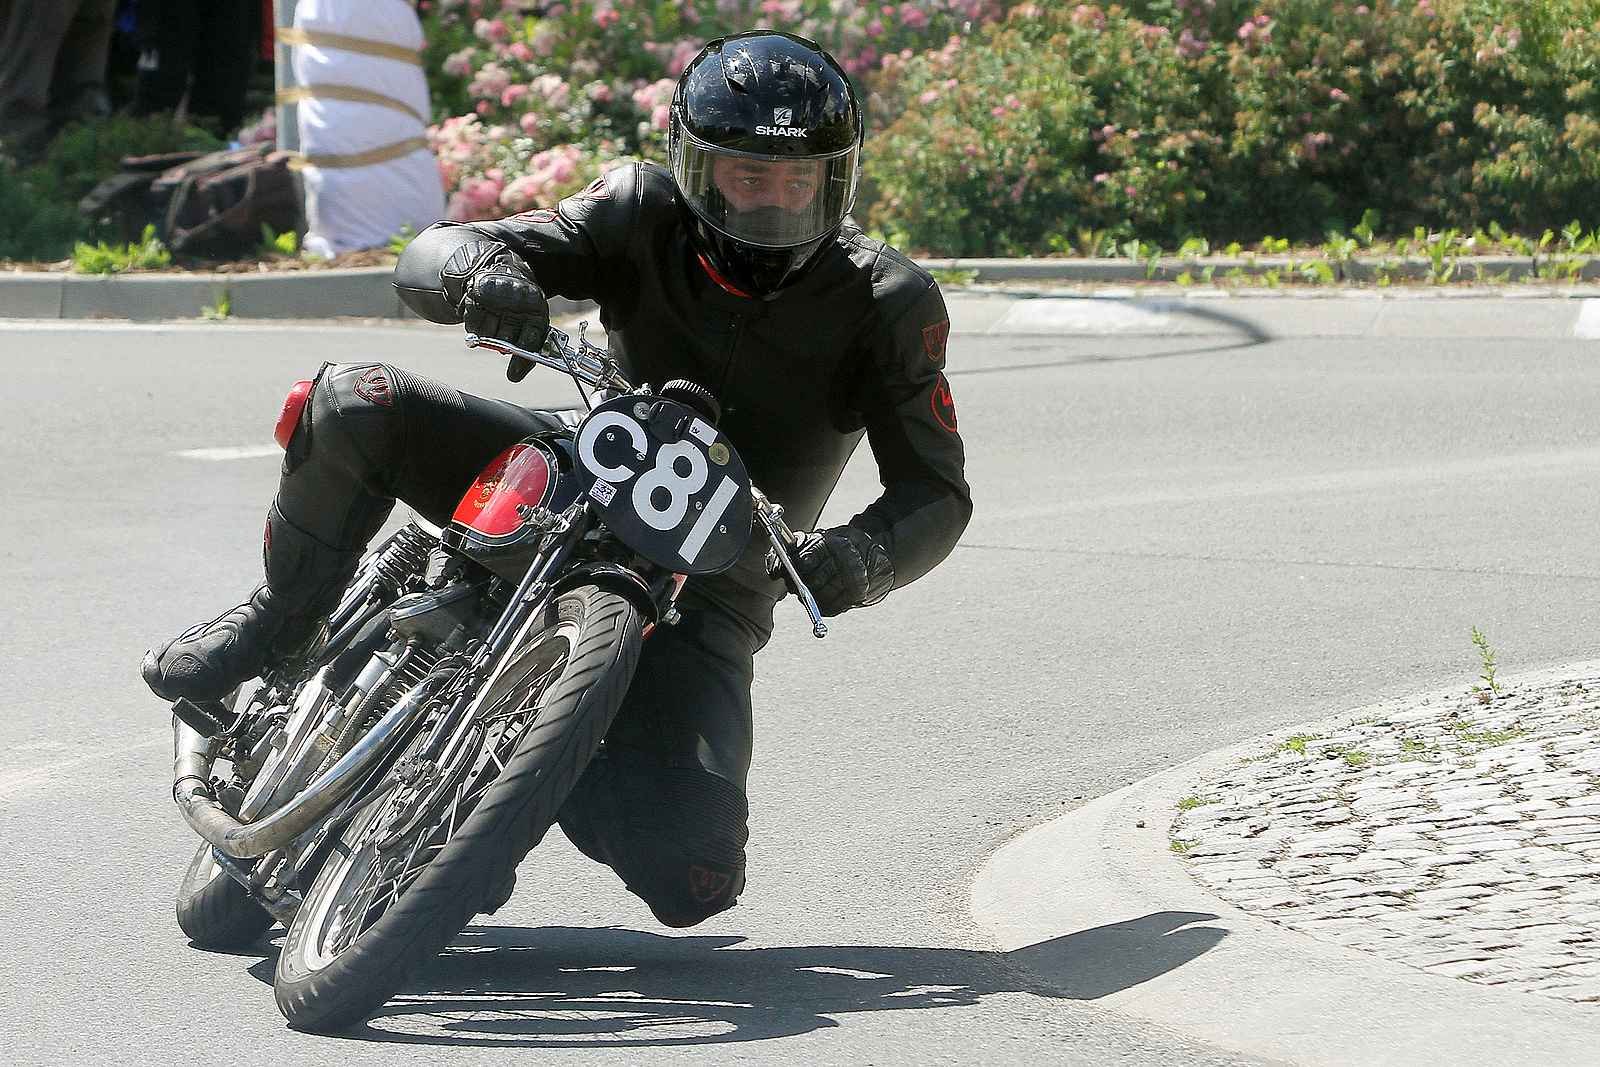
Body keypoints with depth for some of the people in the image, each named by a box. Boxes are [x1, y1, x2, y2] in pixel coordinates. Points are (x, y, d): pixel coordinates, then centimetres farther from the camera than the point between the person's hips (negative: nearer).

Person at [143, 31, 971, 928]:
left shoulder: (888, 302, -14)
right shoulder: (645, 214, -9)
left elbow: (935, 490, -13)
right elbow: (428, 259, -13)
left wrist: (862, 559, -37)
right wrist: (482, 270, -39)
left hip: (714, 579, -1)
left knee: (692, 880, -20)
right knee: (357, 405, -24)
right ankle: (278, 621, 1)